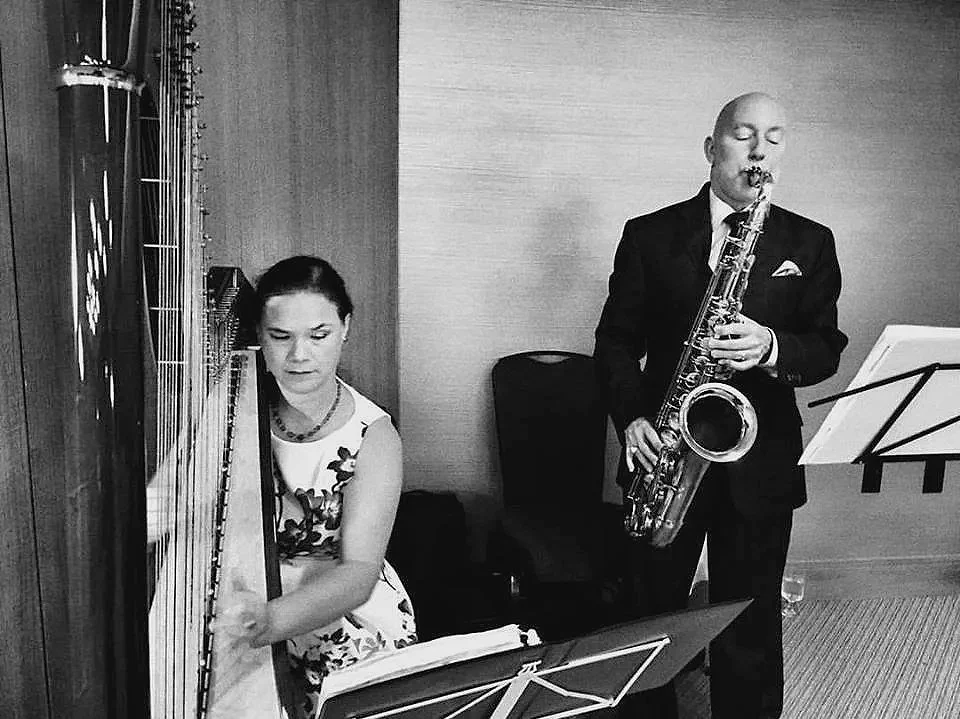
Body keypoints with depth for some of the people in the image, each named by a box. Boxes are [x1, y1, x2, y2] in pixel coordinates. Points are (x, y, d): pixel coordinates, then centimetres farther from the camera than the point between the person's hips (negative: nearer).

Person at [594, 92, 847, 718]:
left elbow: (826, 349, 0)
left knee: (751, 631, 11)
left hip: (762, 462, 1)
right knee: (649, 615, 13)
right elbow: (616, 341, 1)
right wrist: (632, 416, -14)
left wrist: (771, 347, -21)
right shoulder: (649, 234, 2)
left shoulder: (810, 243, 6)